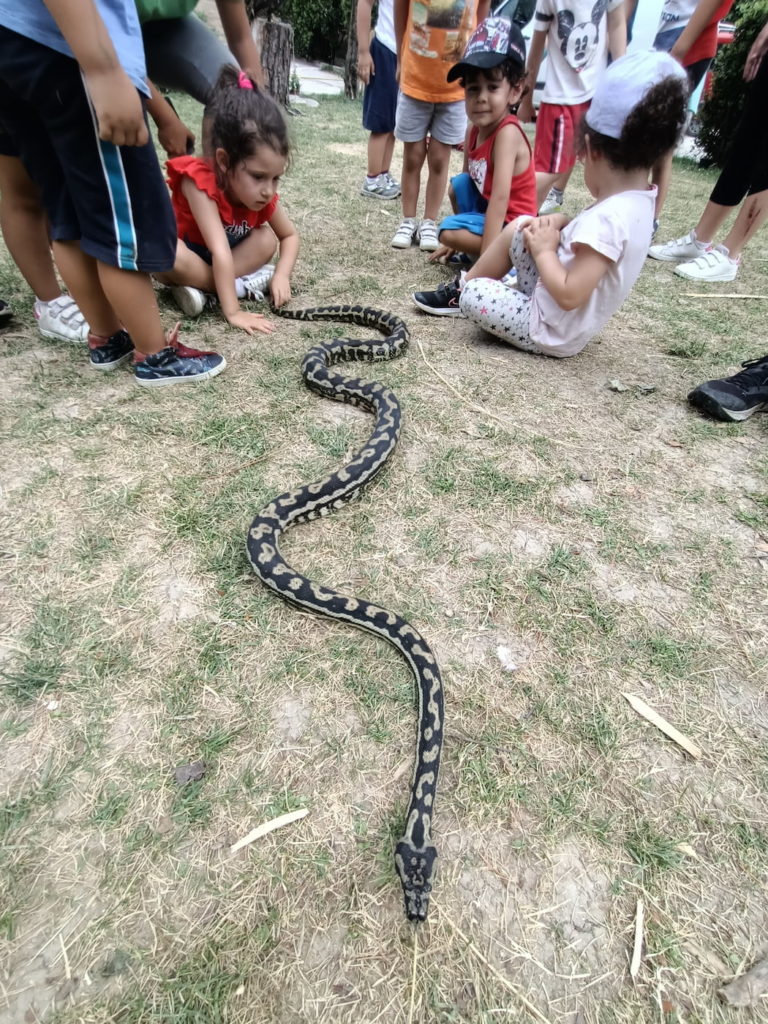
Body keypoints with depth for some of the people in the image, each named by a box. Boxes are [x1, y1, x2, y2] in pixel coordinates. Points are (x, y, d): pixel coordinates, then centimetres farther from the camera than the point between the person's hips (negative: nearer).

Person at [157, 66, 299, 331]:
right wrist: (232, 312, -43)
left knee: (267, 239, -17)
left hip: (216, 262, 5)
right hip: (182, 255, -5)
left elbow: (290, 235, -4)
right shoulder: (200, 181, -32)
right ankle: (241, 284, -22)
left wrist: (281, 275, -22)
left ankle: (201, 287, -23)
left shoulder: (263, 193, -16)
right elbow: (220, 252, -39)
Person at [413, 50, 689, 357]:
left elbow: (569, 296, -32)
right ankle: (465, 282, 20)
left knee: (472, 296, -13)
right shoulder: (639, 200, 0)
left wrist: (543, 250, -18)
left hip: (552, 331, -9)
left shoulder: (607, 218, -30)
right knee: (518, 229, 9)